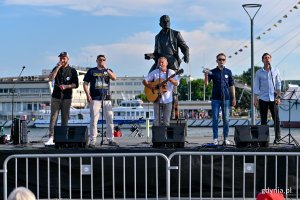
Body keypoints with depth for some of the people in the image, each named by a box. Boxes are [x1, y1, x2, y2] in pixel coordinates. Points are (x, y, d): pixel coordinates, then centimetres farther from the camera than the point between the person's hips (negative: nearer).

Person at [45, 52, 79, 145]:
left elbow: (76, 84, 3)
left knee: (65, 118, 1)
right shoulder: (56, 69, 13)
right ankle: (51, 138, -13)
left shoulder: (72, 70, 7)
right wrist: (58, 67, -9)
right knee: (53, 117, -8)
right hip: (56, 96, 1)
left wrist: (66, 86, -13)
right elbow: (51, 78, -5)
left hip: (67, 97, -1)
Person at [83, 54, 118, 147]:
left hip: (107, 98, 3)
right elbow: (85, 84, 5)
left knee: (110, 119, 3)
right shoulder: (92, 71, 8)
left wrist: (106, 69, -12)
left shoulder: (108, 71, 15)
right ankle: (92, 141, -1)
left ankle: (110, 140, 11)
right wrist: (88, 95, -7)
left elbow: (114, 78, -6)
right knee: (94, 120, -5)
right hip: (95, 99, -3)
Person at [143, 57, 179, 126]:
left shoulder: (171, 72, 3)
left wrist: (171, 80, -28)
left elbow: (177, 84, -7)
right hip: (157, 99, 0)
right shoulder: (154, 73, 4)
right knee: (157, 120, -1)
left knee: (166, 121, 3)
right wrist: (150, 86, -14)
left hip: (167, 100, 0)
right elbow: (144, 81, 5)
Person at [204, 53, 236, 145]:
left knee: (226, 119, 3)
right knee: (215, 119, 1)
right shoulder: (212, 72, 4)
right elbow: (206, 83, -4)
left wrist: (233, 98, 6)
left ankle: (226, 139, 11)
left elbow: (231, 85, 10)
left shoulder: (228, 72, 7)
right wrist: (206, 75, -23)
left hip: (226, 98, 1)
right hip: (215, 99, -1)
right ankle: (215, 139, 5)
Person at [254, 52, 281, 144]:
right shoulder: (259, 72, 7)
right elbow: (256, 87, 7)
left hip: (273, 99, 0)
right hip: (263, 99, 0)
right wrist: (255, 99, -1)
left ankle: (277, 137, 4)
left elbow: (278, 85, 7)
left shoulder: (275, 71, 8)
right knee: (263, 120, 2)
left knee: (276, 119, -2)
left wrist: (278, 97, -3)